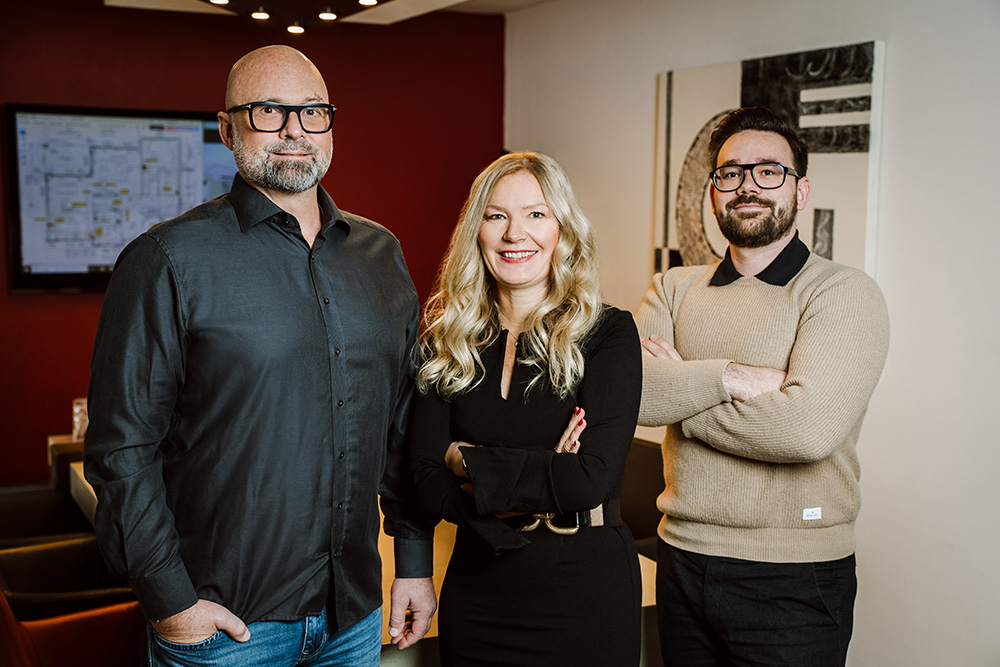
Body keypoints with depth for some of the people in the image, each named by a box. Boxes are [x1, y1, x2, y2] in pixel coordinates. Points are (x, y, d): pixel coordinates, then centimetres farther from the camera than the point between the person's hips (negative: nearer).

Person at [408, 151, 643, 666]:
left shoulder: (607, 332, -8)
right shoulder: (448, 340, 1)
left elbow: (593, 477, -20)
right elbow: (429, 483, -7)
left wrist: (468, 462, -13)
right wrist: (540, 500, -18)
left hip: (584, 590, -3)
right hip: (475, 589, 3)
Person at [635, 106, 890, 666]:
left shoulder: (845, 293, -8)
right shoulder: (674, 289, 6)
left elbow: (809, 426, -24)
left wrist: (680, 396, -13)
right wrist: (728, 377, -23)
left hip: (793, 582, -4)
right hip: (682, 561, 4)